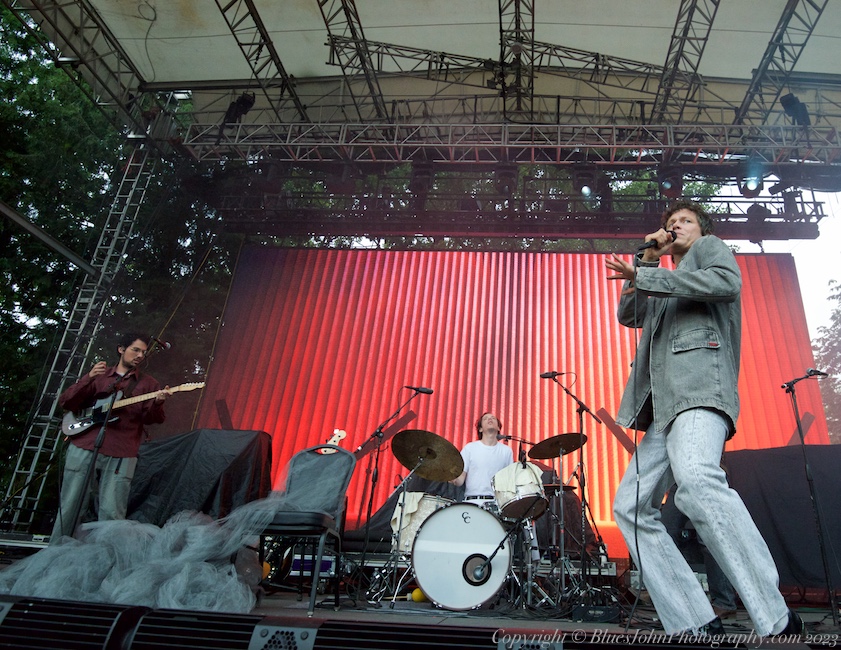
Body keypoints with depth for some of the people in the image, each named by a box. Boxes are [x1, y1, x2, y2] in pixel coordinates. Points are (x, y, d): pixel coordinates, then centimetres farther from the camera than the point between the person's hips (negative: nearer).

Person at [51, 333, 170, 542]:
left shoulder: (148, 384, 14)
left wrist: (157, 402, -21)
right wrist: (88, 379, -9)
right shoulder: (98, 375, 15)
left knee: (111, 514, -6)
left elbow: (150, 418, 2)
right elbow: (65, 403, 7)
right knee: (68, 508, 5)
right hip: (83, 448, 1)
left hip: (120, 455, -1)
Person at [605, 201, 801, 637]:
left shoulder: (710, 247, 18)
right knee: (632, 506, -1)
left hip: (699, 385, -9)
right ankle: (696, 625, -4)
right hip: (663, 404, 9)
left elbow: (726, 282, -4)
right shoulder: (663, 284, 37)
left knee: (696, 478, -35)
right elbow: (628, 315, 22)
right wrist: (647, 259, 19)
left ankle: (776, 621, -32)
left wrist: (645, 278, -4)